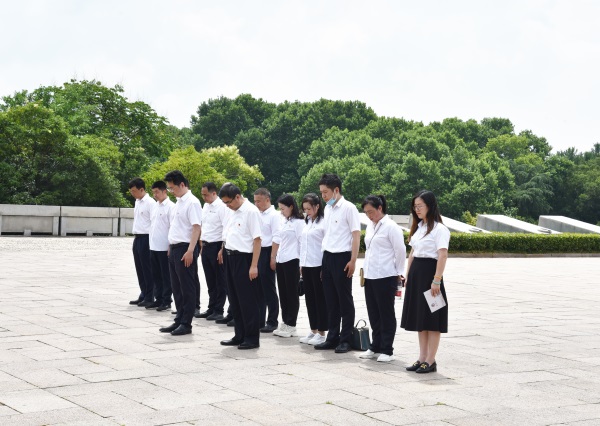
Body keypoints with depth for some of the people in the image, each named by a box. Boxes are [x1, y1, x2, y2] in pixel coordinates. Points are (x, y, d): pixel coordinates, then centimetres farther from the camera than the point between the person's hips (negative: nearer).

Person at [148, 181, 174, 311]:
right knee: (156, 275, 12)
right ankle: (158, 299, 20)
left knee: (166, 275, 2)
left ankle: (166, 301, 8)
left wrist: (171, 246, -16)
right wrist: (151, 243, 13)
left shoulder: (170, 207, -10)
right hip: (153, 246, 8)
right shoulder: (156, 206, 13)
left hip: (164, 247, -8)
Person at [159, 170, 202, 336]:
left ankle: (186, 323, 5)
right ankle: (179, 320, 22)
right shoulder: (178, 202, 14)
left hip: (185, 249, -9)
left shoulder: (192, 203, -13)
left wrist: (190, 251, -23)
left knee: (187, 288, -1)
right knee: (176, 287, 14)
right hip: (174, 248, 9)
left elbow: (197, 228, -19)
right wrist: (171, 247, 17)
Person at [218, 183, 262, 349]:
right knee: (235, 300, 14)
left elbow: (257, 239, -16)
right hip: (231, 259, 9)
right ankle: (239, 336, 23)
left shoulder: (251, 211, -13)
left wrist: (254, 266, -19)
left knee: (248, 301, -1)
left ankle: (252, 338, 8)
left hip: (244, 259, -9)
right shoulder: (234, 212, 12)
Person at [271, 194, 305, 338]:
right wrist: (274, 258, 14)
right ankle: (284, 323, 17)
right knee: (283, 293, 10)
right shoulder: (284, 222, 14)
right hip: (281, 261, 8)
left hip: (292, 261, -8)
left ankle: (291, 326, 5)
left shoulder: (299, 222, -9)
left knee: (292, 293, -1)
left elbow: (303, 243, -13)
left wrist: (302, 264, -16)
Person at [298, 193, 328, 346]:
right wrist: (301, 263, 14)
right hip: (307, 265, 8)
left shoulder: (323, 223, -11)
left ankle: (321, 333, 6)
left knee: (320, 298, 0)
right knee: (310, 298, 11)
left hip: (318, 265, -8)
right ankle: (313, 330, 19)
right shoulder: (306, 223, 13)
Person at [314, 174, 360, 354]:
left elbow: (356, 235, -12)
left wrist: (353, 261, -17)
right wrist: (324, 258, 12)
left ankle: (345, 339, 8)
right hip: (327, 257, 7)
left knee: (345, 301, 1)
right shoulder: (327, 209, 13)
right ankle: (332, 337, 19)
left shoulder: (348, 208, -9)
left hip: (341, 258, -7)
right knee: (331, 300, 11)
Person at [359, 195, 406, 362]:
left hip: (385, 277, -7)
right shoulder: (370, 226, 14)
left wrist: (398, 273, -5)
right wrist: (366, 268, 14)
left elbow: (400, 251, -9)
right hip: (370, 276, 8)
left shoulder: (391, 227, -10)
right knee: (373, 314, 11)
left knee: (386, 314, 0)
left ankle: (387, 350, 6)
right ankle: (375, 347, 21)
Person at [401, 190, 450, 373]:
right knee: (419, 318, 11)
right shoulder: (418, 227, 15)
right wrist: (408, 275, 13)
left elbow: (443, 255, -17)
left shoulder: (439, 229, -11)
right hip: (416, 274, 9)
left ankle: (430, 361, 2)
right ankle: (422, 358, 17)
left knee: (431, 319, -3)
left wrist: (436, 280, -22)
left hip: (429, 272, -9)